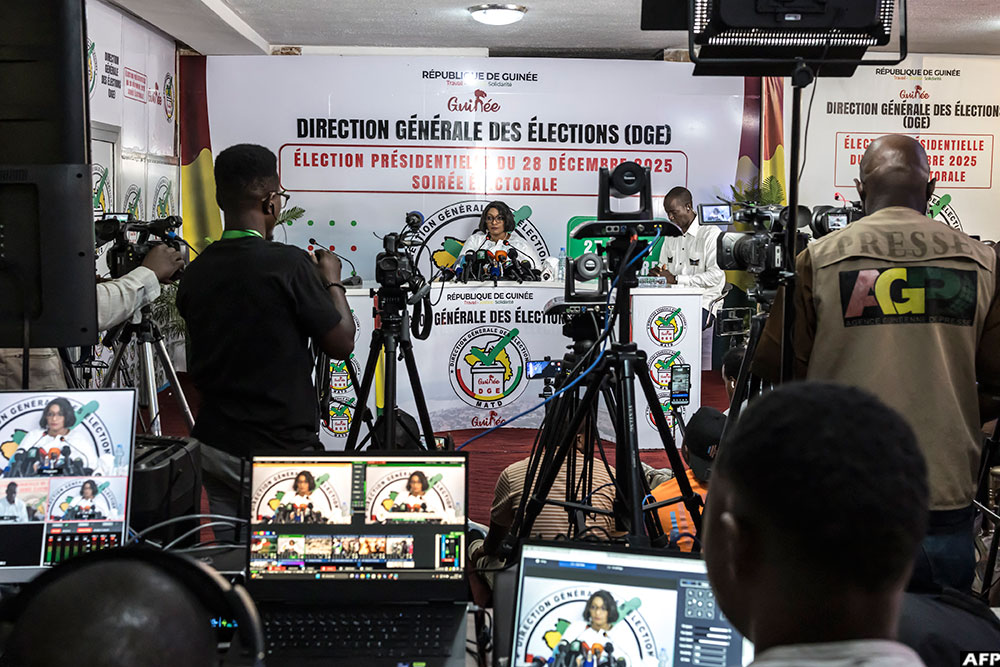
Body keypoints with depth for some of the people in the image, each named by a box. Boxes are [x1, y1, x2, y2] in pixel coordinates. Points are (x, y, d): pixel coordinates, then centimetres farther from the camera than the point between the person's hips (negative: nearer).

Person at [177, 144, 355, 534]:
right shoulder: (288, 263, -17)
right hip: (279, 452, -6)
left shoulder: (195, 272, 2)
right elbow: (341, 344, -8)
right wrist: (333, 282, 8)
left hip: (214, 447, 6)